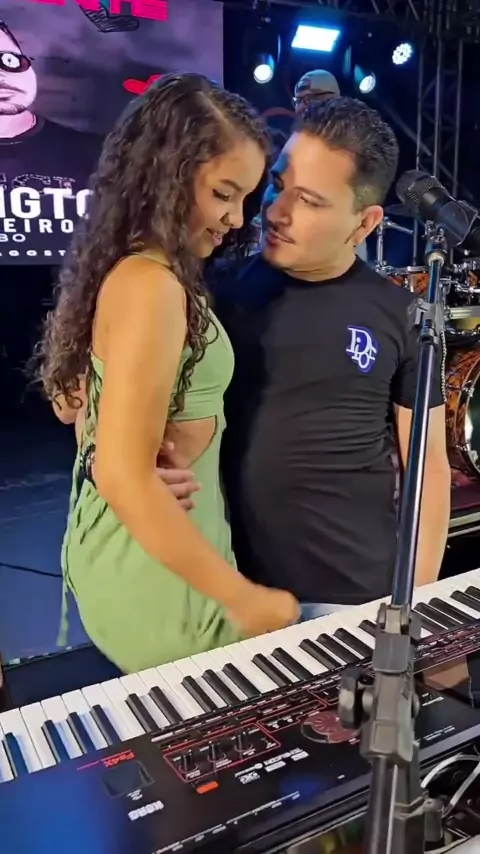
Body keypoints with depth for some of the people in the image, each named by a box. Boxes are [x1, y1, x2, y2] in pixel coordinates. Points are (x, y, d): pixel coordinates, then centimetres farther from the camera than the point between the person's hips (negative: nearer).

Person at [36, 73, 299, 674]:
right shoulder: (153, 284, -23)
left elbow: (78, 403, 15)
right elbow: (124, 474, -27)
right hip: (156, 574, -9)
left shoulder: (124, 268, 6)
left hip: (111, 545, 9)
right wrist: (241, 598, -21)